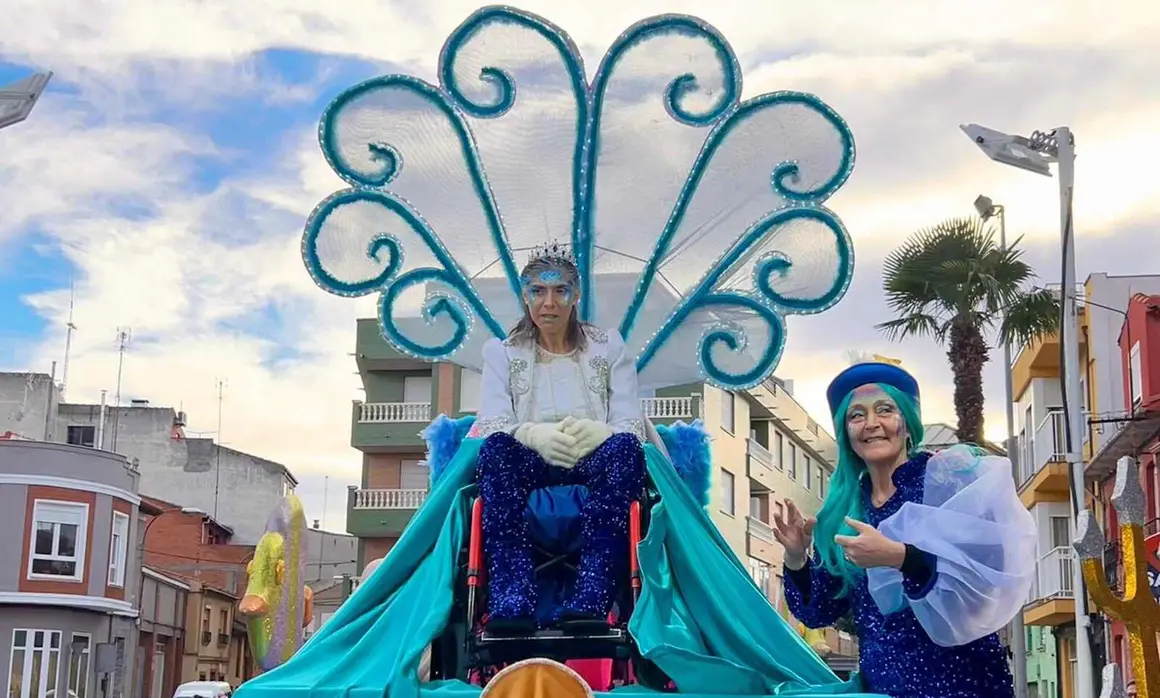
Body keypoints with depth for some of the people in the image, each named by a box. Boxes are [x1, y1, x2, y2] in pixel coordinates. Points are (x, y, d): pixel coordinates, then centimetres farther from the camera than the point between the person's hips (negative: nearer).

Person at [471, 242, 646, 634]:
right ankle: (511, 600, -48)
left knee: (623, 447, -34)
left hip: (595, 469, 0)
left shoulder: (609, 348, 15)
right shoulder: (501, 353, 15)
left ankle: (590, 600, -47)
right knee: (496, 448, -34)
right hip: (528, 470, 0)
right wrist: (534, 434, -24)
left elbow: (631, 426, 3)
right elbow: (491, 426, -1)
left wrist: (599, 432, -22)